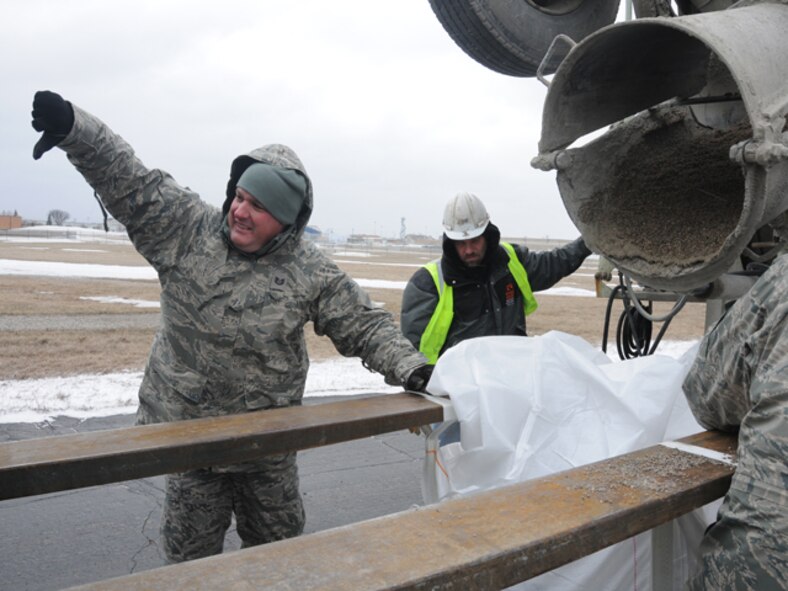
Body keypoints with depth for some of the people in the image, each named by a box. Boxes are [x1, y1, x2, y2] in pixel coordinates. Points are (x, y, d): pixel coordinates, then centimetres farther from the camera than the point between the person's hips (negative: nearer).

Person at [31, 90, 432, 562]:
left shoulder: (313, 274, -10)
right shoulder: (186, 230, -9)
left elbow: (366, 326, -7)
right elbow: (128, 180, -9)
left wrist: (410, 366, -19)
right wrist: (72, 126, -20)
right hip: (188, 430, 0)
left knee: (278, 542, 20)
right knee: (192, 553, 13)